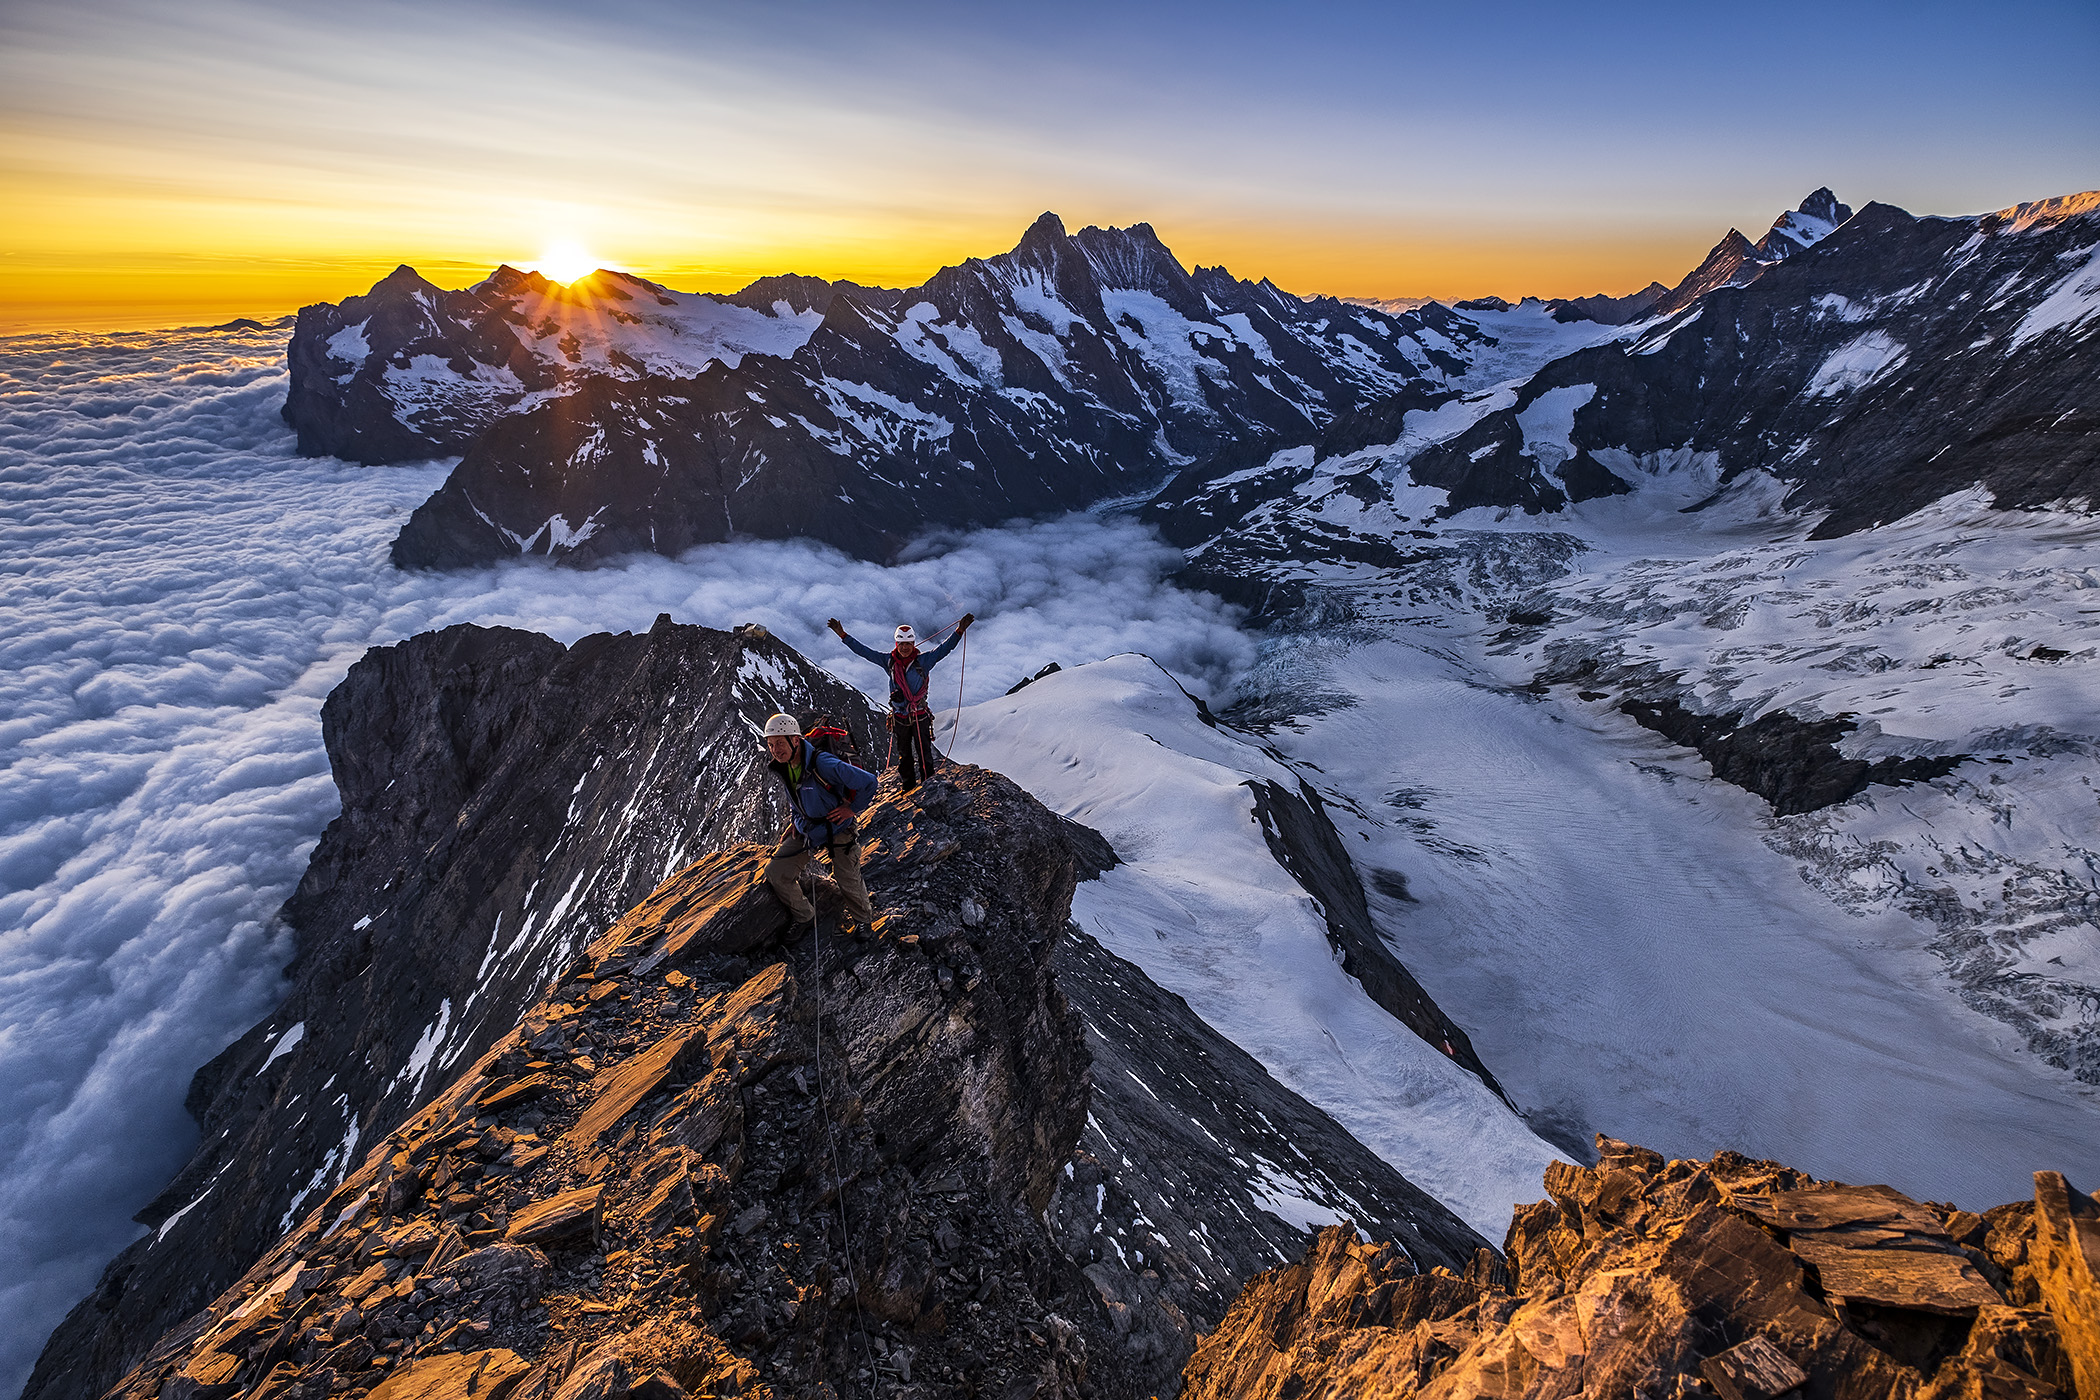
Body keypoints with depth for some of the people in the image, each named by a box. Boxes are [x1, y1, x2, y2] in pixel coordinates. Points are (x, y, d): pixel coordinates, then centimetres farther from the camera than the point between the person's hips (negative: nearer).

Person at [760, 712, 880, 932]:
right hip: (806, 831, 6)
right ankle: (805, 917, 19)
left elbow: (869, 782, -28)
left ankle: (866, 920, 37)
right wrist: (795, 821, 8)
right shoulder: (782, 767, -8)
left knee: (848, 885, 6)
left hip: (838, 830, -6)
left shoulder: (823, 764, -32)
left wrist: (852, 809, -17)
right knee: (775, 872, -3)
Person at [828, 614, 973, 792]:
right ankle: (907, 784, 33)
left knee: (924, 754, 2)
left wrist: (960, 631, -24)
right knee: (904, 754, 16)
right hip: (900, 718, 2)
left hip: (920, 716, -2)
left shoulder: (923, 660, -6)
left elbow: (944, 648, -12)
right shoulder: (889, 661, -1)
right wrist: (843, 635, 1)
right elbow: (863, 651, 3)